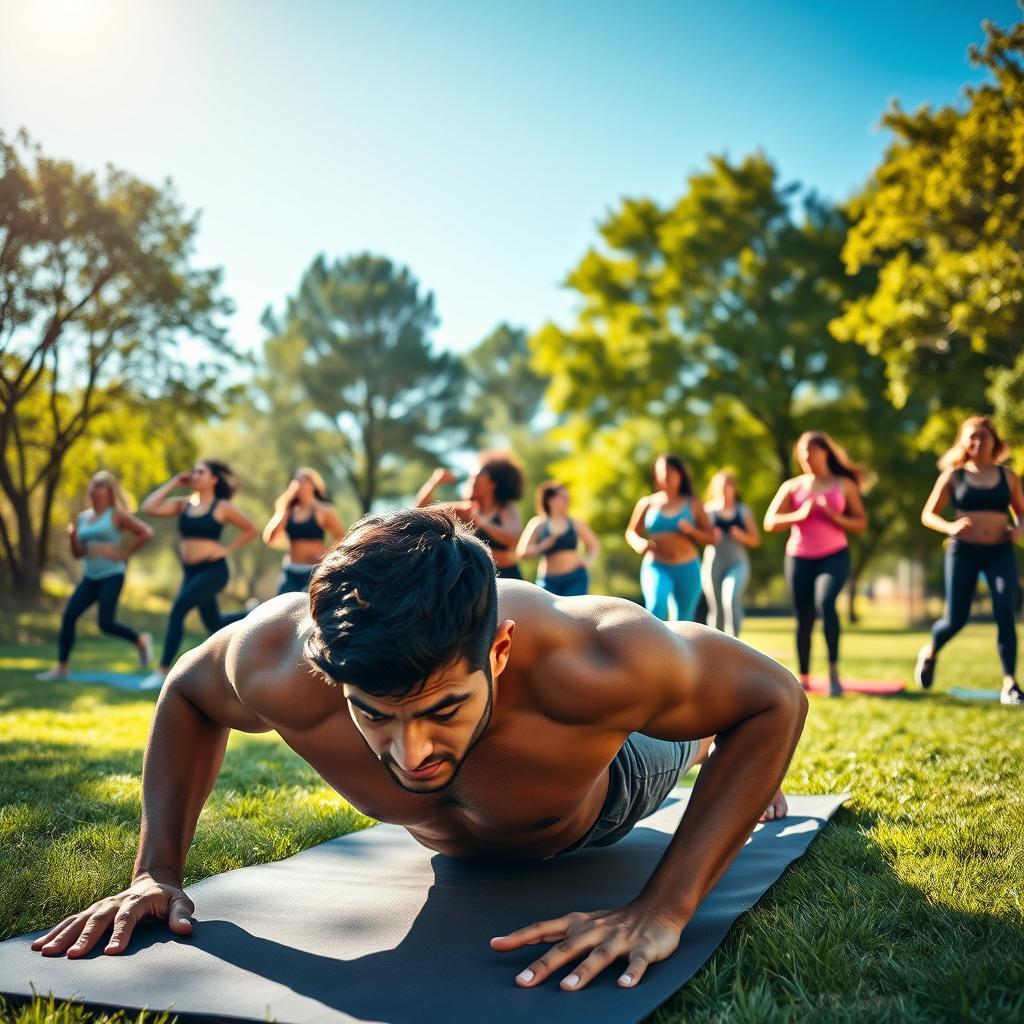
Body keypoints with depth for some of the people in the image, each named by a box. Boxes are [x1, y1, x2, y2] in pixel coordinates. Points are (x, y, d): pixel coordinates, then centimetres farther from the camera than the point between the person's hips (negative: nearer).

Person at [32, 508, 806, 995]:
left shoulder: (598, 665, -52)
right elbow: (187, 694, -18)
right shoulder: (277, 666, -43)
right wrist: (156, 870, -28)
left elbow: (776, 699, -34)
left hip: (596, 809, -1)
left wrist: (664, 910, -43)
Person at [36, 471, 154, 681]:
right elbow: (78, 554, 11)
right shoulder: (83, 517, 11)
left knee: (106, 623, -14)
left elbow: (146, 533, -11)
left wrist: (123, 554, -10)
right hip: (89, 577, 6)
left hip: (112, 576, -6)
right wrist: (72, 536, -8)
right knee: (68, 617, -6)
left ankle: (141, 641, 12)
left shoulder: (117, 515, -5)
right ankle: (61, 668, 1)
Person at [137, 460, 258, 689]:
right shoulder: (183, 504, 7)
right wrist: (172, 484, 0)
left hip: (214, 570, -6)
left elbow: (251, 529, 4)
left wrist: (227, 550, -5)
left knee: (177, 610, -20)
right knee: (214, 625, 14)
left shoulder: (223, 507, -4)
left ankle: (163, 671, -13)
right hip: (191, 572, 6)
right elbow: (148, 508, -4)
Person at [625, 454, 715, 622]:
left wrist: (692, 531, -12)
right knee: (656, 606, -28)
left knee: (684, 619, 9)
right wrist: (639, 543, -10)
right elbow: (631, 532, 13)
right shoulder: (647, 503, 5)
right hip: (656, 568, -1)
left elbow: (711, 537, 7)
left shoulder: (693, 504, 6)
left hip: (687, 569, 2)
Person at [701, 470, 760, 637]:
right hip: (712, 564, 0)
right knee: (715, 609, 4)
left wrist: (741, 535, -9)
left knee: (731, 597, -25)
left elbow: (755, 540, 10)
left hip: (737, 564, 0)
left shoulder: (743, 511, 8)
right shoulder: (708, 510, 4)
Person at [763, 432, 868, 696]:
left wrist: (834, 516, -13)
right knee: (804, 620, 4)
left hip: (834, 556, -2)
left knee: (825, 602, -28)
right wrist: (799, 515, -15)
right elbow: (770, 523, 0)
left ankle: (834, 671, -22)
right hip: (799, 558, 2)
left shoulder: (844, 485, 6)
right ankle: (804, 679, 18)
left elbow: (861, 524, 4)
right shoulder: (792, 486, 6)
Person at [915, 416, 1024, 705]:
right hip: (963, 551, -1)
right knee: (955, 620, -1)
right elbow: (928, 515, 4)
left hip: (1001, 553, 1)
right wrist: (950, 527, -16)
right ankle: (929, 653, 31)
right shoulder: (953, 476, 4)